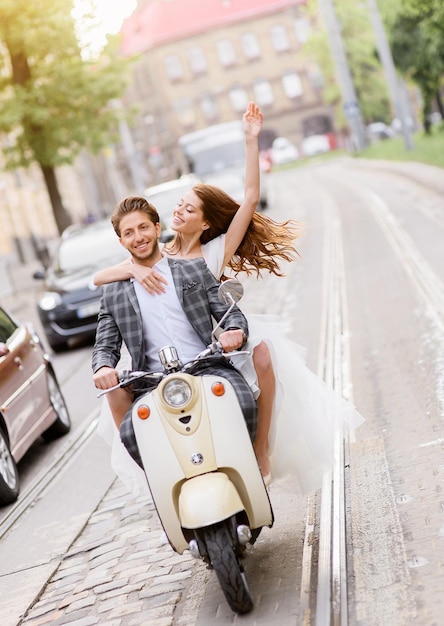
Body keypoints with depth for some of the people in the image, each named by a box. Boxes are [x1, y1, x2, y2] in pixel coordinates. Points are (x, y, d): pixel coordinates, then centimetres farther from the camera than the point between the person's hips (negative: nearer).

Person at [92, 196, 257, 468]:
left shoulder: (194, 269, 17)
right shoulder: (113, 294, 18)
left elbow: (230, 312, 12)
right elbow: (106, 346, 15)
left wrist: (235, 331, -13)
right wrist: (103, 367, -10)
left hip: (207, 369, 0)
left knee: (243, 403, -32)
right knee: (130, 431, -30)